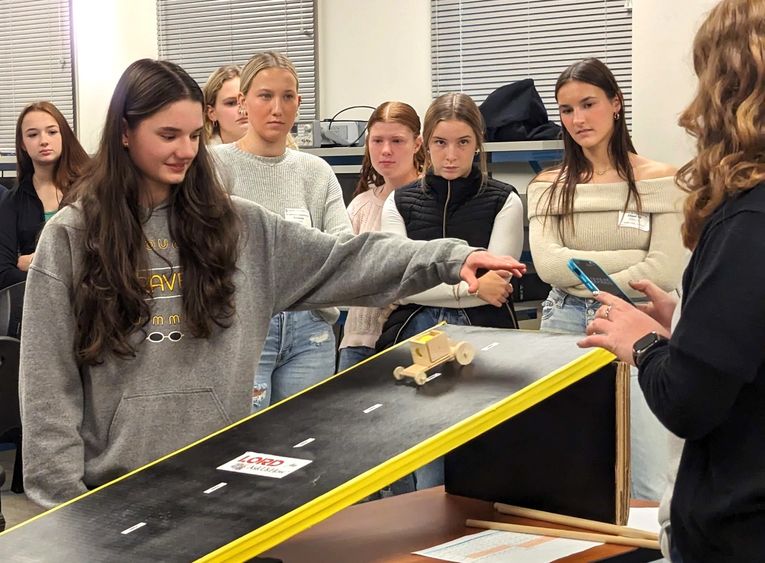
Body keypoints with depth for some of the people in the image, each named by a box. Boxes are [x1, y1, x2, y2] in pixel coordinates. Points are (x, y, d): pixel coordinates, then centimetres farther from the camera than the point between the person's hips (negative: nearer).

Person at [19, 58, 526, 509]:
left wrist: (451, 259, -12)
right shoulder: (71, 236, -5)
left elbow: (339, 261, -1)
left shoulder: (234, 226, 2)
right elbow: (50, 385, -5)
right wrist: (64, 500, -9)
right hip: (113, 486, -2)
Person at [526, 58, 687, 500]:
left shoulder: (660, 180, 0)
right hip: (565, 329, 3)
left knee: (645, 486, -2)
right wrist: (631, 258, -10)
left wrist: (583, 279, -8)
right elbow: (548, 265, -6)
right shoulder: (548, 187, 7)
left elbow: (666, 271, -9)